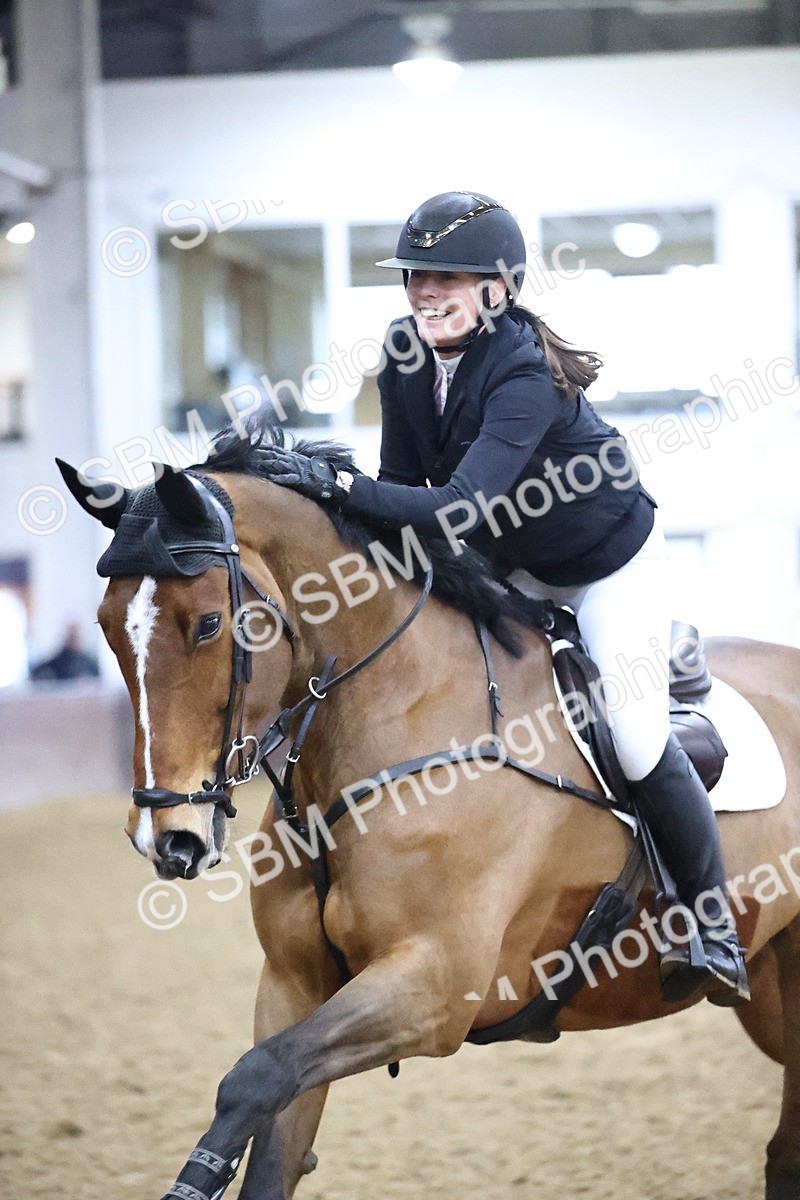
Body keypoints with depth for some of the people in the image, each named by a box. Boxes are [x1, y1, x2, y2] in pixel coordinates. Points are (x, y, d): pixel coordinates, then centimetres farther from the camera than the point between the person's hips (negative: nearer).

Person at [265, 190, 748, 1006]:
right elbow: (404, 486, -6)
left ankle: (715, 932, 4)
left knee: (638, 742, -13)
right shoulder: (405, 355, -14)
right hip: (512, 565, 8)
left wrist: (339, 487, -49)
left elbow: (465, 508, -45)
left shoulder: (525, 375, -36)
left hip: (611, 562, -8)